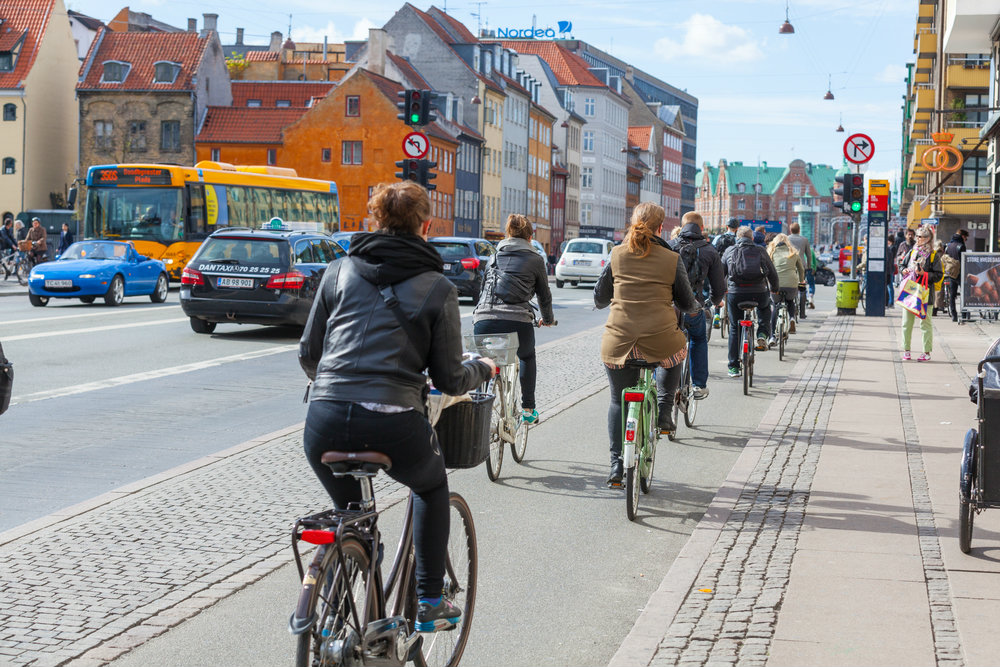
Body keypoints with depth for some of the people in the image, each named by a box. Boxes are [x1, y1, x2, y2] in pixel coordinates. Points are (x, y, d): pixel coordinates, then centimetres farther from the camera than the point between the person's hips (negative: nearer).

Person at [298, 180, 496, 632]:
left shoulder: (340, 271, 12)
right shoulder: (437, 288, 5)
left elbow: (308, 354, 15)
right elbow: (449, 380, 6)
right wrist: (484, 369, 28)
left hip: (325, 423, 2)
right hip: (392, 425, -2)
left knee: (346, 511, 30)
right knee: (431, 485, 30)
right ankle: (429, 603, 29)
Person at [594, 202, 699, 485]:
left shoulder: (617, 254, 4)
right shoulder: (672, 259, 1)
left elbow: (600, 299, 11)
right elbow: (687, 304, 10)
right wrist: (698, 306, 33)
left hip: (618, 343, 1)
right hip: (661, 342, -1)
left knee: (618, 402, 19)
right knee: (677, 349, 35)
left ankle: (616, 466, 14)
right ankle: (662, 412, 27)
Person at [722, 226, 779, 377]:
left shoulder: (729, 251, 9)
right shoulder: (761, 251, 8)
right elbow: (773, 274, 11)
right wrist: (774, 289, 29)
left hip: (735, 294, 0)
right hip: (759, 294, 0)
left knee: (735, 330, 12)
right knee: (764, 307, 35)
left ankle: (734, 367, 12)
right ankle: (763, 334, 13)